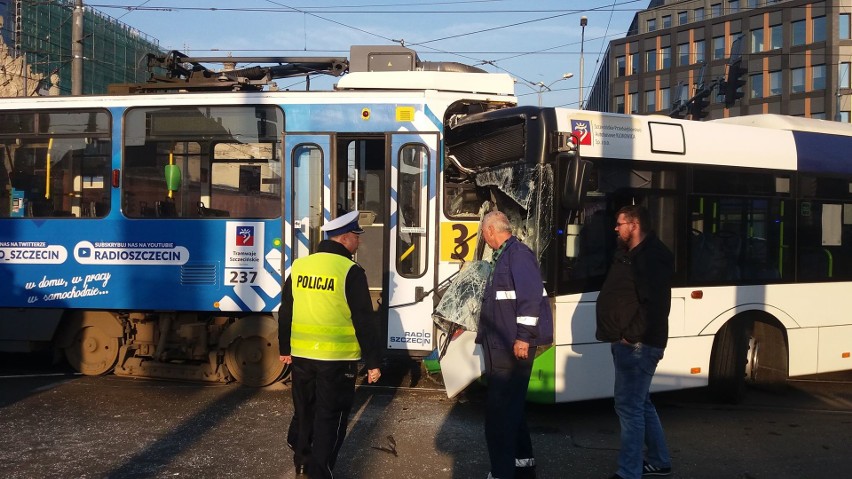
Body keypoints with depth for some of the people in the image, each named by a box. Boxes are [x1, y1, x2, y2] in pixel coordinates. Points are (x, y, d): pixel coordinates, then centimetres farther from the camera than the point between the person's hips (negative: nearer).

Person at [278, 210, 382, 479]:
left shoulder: (299, 266, 5)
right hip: (336, 358, -6)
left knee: (304, 410, 21)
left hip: (301, 354, 6)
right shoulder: (350, 272, -13)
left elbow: (286, 312, 13)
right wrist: (373, 362, -8)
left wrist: (285, 349, 24)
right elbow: (364, 322, -13)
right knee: (329, 416, 5)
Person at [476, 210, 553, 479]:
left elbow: (531, 297, -22)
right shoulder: (504, 256, 17)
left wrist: (524, 337, -24)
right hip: (501, 347, 10)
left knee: (499, 412, -7)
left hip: (514, 347, -10)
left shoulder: (518, 253, -13)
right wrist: (485, 333, 28)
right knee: (510, 407, 18)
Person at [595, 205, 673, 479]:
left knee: (628, 406, -8)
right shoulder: (628, 255, 15)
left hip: (637, 344, -11)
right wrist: (617, 334, 13)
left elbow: (655, 305, -26)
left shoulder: (651, 258, -17)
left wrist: (631, 336, -21)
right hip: (628, 343, 11)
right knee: (640, 403, 18)